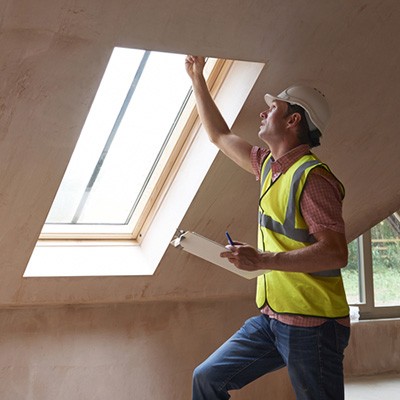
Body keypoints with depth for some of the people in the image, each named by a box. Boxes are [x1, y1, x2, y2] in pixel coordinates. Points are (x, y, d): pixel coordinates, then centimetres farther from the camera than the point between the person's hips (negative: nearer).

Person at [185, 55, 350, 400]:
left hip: (311, 324, -8)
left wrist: (264, 260, -27)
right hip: (271, 317, 9)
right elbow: (220, 136, 25)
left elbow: (336, 253, -24)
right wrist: (198, 79, 27)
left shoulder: (313, 177, -16)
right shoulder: (269, 165, 11)